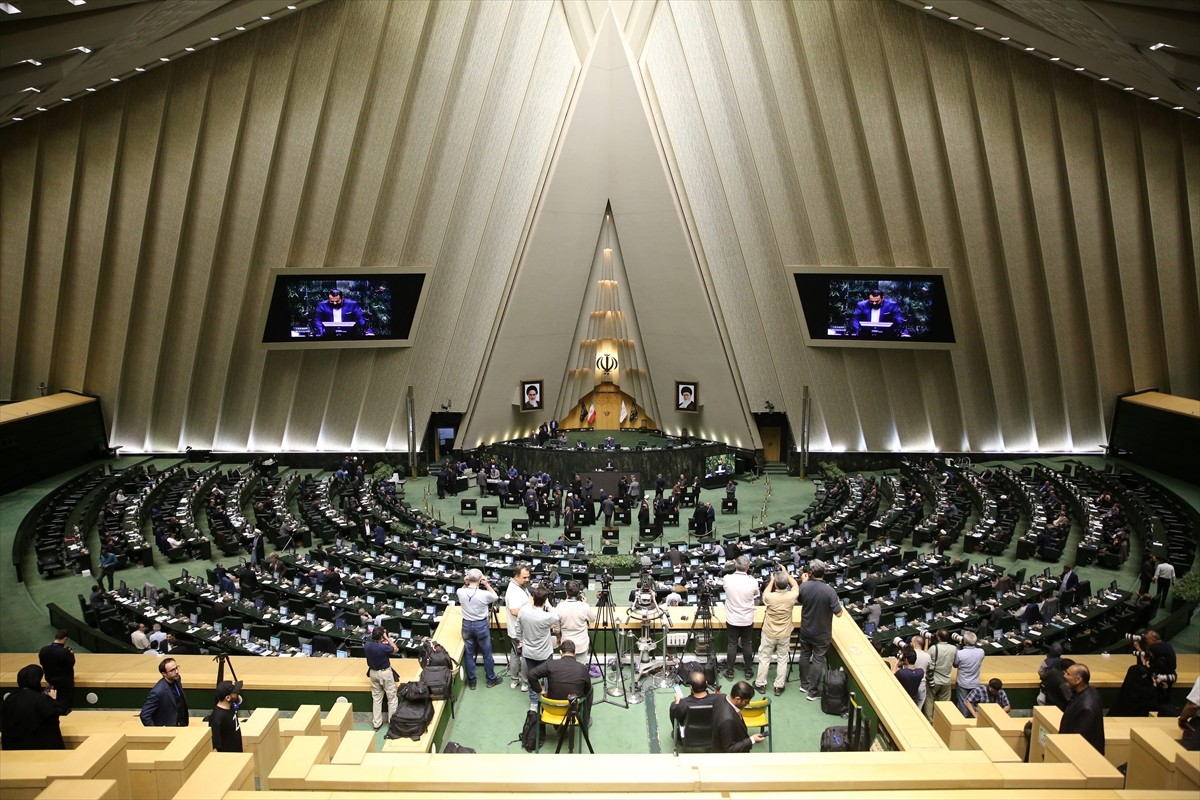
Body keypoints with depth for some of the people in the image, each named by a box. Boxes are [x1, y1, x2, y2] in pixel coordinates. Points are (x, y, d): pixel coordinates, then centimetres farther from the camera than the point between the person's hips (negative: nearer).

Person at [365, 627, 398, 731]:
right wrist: (387, 638, -9)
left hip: (373, 672, 5)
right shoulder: (383, 647, -28)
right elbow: (395, 649, -9)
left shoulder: (366, 646, -12)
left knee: (376, 698, 16)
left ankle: (376, 723, 21)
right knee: (391, 697, 11)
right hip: (385, 673, -5)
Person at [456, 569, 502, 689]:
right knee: (487, 654, 14)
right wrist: (487, 584, -7)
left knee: (468, 654, 15)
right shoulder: (484, 594, -23)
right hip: (481, 625, -2)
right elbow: (495, 597, -1)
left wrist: (466, 583, -3)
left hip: (466, 624, 3)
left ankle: (471, 681, 26)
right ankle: (491, 679, 28)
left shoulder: (460, 592, -15)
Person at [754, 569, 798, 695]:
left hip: (769, 633, -1)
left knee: (764, 658, 15)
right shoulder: (791, 596, -21)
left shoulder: (770, 597, -26)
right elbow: (796, 585, 3)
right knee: (782, 659, 16)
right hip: (785, 634, 1)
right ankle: (779, 686, 24)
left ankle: (761, 684, 26)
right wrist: (786, 573, 11)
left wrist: (771, 580, 11)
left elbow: (765, 594, 2)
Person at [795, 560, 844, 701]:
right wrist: (837, 602, 0)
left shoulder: (803, 587, -14)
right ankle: (813, 692, 15)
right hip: (822, 633, -3)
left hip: (805, 630, 3)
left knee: (804, 656, 22)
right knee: (818, 660, 9)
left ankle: (804, 684, 35)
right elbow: (838, 613, -20)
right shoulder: (829, 591, -25)